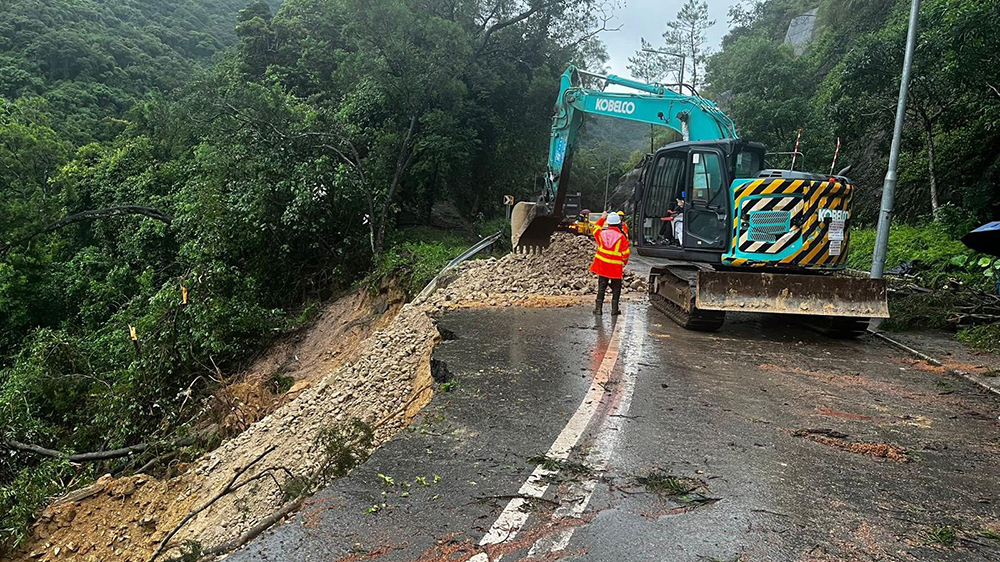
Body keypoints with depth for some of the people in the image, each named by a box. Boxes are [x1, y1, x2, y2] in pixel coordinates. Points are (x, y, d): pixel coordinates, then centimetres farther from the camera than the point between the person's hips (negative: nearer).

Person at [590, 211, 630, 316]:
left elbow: (596, 230, 23)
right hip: (616, 267, -3)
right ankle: (614, 309, 11)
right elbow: (625, 253, -6)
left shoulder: (602, 234, -2)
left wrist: (602, 218, 29)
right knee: (616, 288, 10)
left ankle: (598, 308, 11)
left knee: (601, 287, 11)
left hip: (602, 266, 3)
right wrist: (624, 262, 13)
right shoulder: (621, 237, -11)